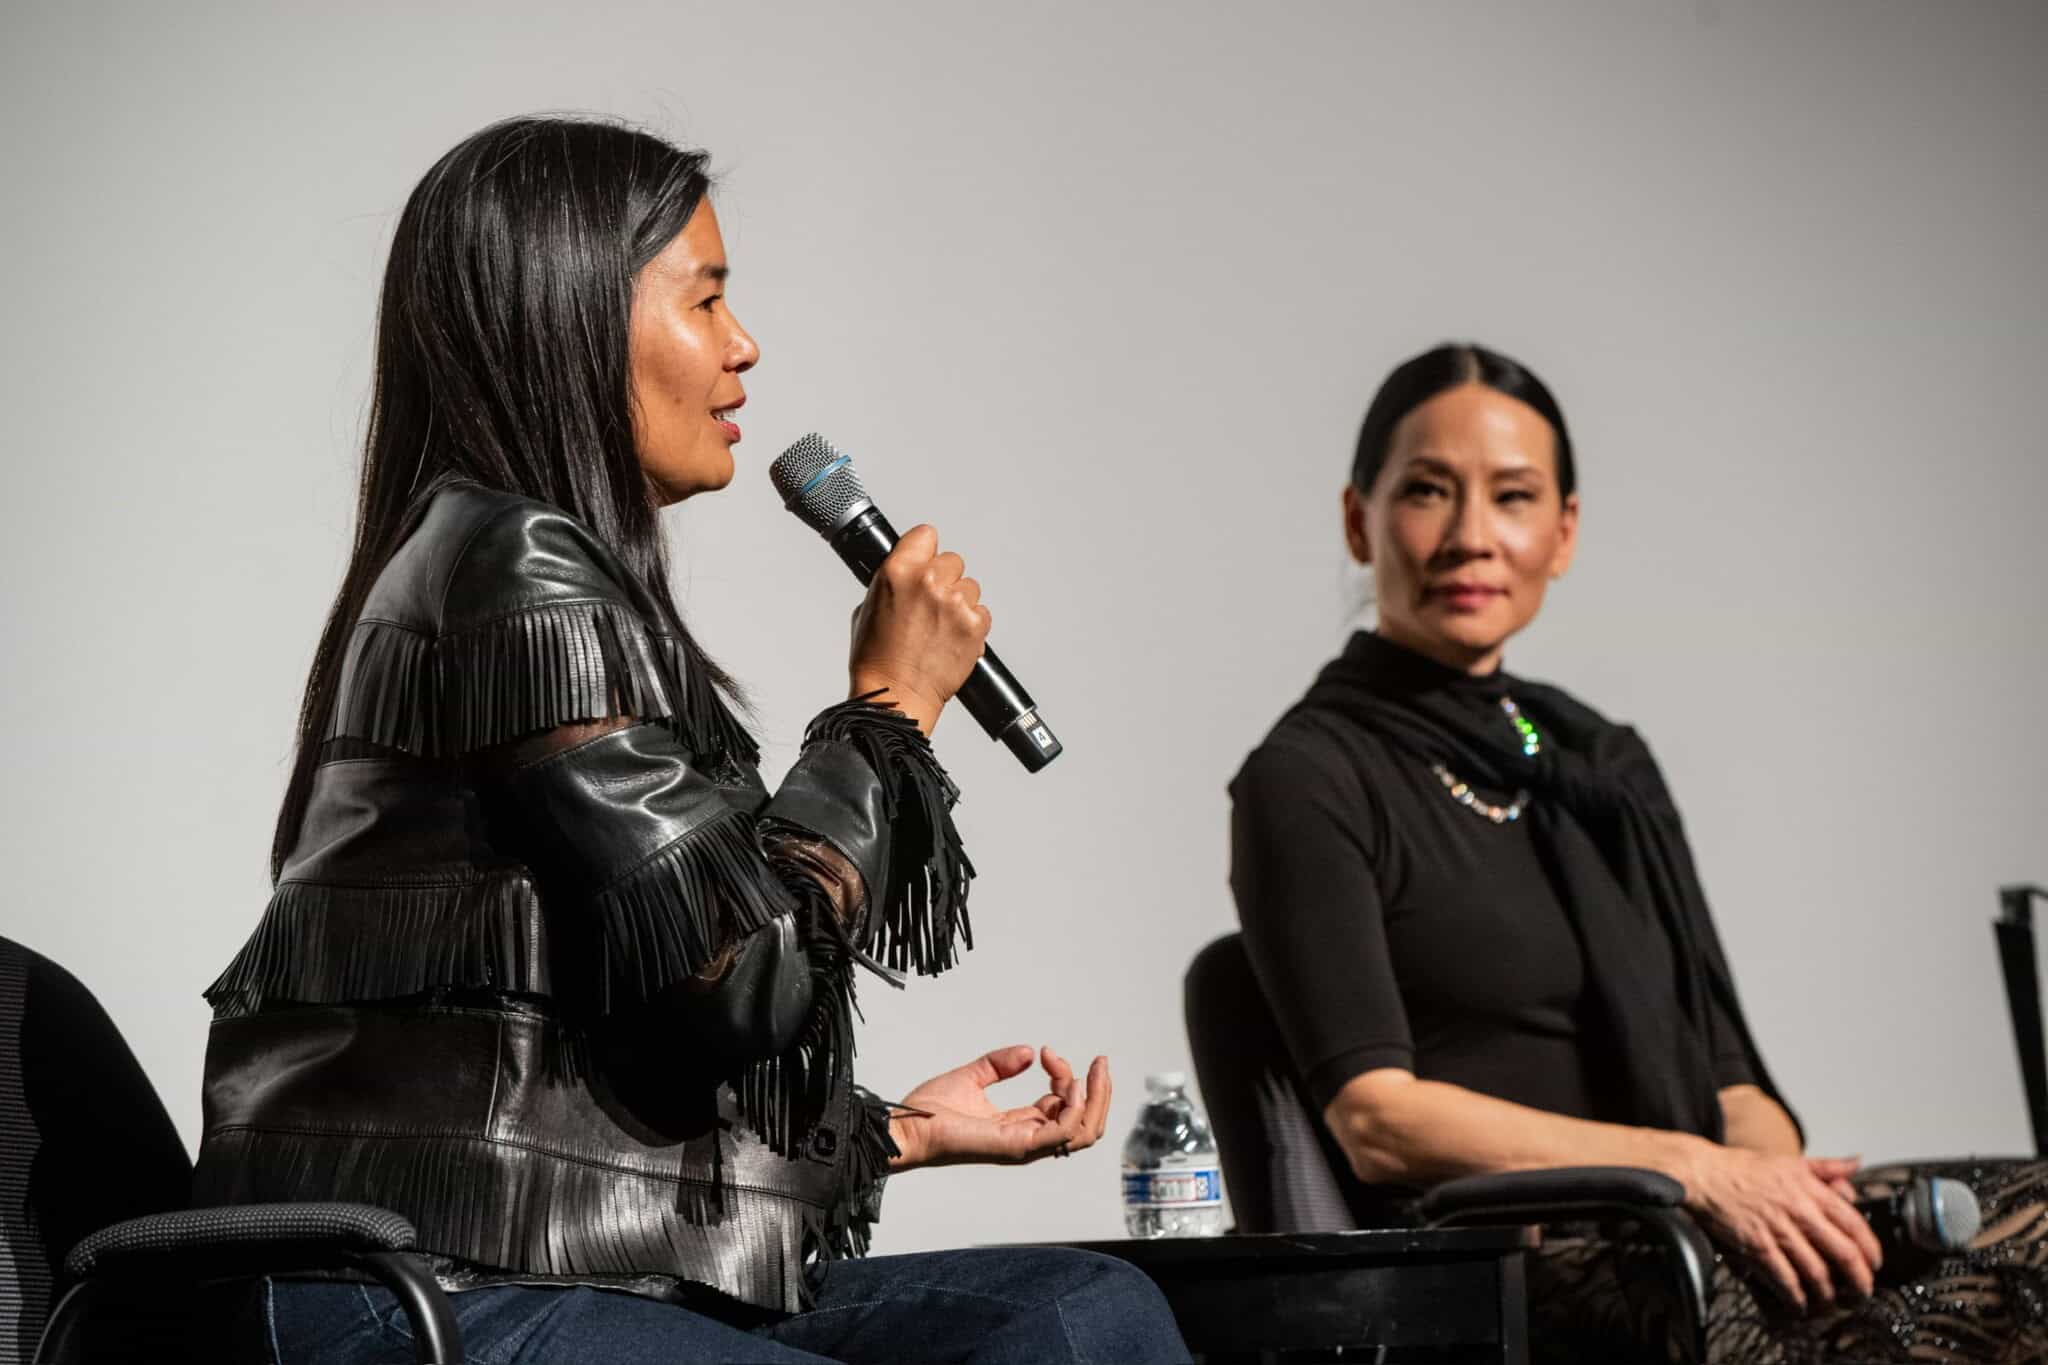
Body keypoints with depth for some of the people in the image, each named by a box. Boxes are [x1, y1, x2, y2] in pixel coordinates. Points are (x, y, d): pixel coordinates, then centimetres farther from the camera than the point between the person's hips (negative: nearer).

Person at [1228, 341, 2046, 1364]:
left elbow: (1727, 1076, 17)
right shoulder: (1308, 781, 2)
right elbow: (1376, 1121, -9)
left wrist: (1778, 1173, -7)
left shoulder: (1605, 765, 22)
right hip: (1510, 1271, -7)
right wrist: (1693, 1167, -15)